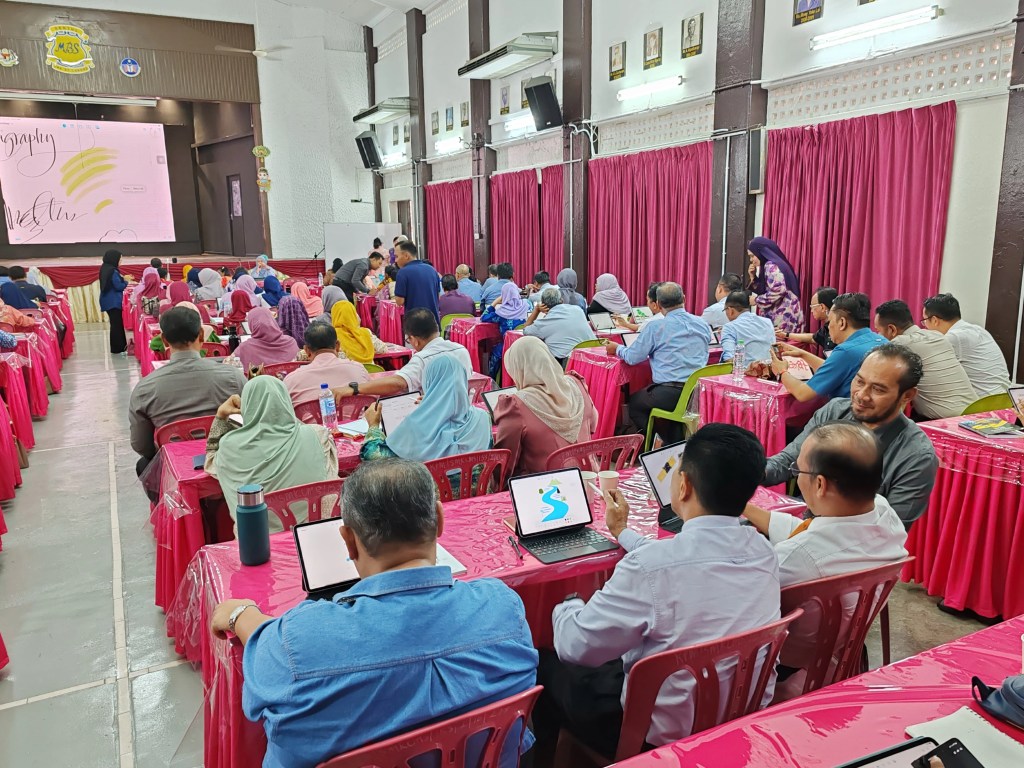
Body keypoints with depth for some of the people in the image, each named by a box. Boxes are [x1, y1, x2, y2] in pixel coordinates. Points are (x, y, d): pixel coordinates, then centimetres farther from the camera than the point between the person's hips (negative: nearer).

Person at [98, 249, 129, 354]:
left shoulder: (104, 269, 12)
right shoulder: (113, 271, -17)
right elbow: (119, 286, -18)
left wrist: (122, 279, 12)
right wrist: (126, 282, 0)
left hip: (108, 301, 9)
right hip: (113, 301, -9)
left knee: (116, 323, 14)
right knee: (116, 324, -5)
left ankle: (121, 346, 20)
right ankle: (117, 349, -2)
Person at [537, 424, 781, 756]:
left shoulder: (649, 566, -32)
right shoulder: (763, 552, -10)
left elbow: (574, 646, -19)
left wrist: (568, 605, 3)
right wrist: (623, 532, 25)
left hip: (666, 736, -6)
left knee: (548, 665, 16)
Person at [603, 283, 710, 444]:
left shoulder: (655, 327, -8)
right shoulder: (702, 324, 8)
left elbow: (632, 358, -1)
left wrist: (617, 348, 21)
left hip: (669, 394, -6)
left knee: (634, 403, 21)